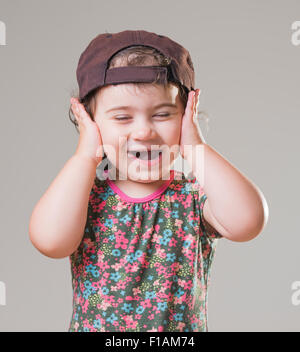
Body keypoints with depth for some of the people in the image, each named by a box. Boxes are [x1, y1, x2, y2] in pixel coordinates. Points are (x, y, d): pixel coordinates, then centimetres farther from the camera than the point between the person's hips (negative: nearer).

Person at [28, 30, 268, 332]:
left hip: (183, 328, -1)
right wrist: (86, 155, -20)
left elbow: (247, 222, -29)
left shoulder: (195, 197, -10)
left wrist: (196, 149, -20)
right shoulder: (85, 196, -9)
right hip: (92, 326, 1)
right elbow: (50, 240, -28)